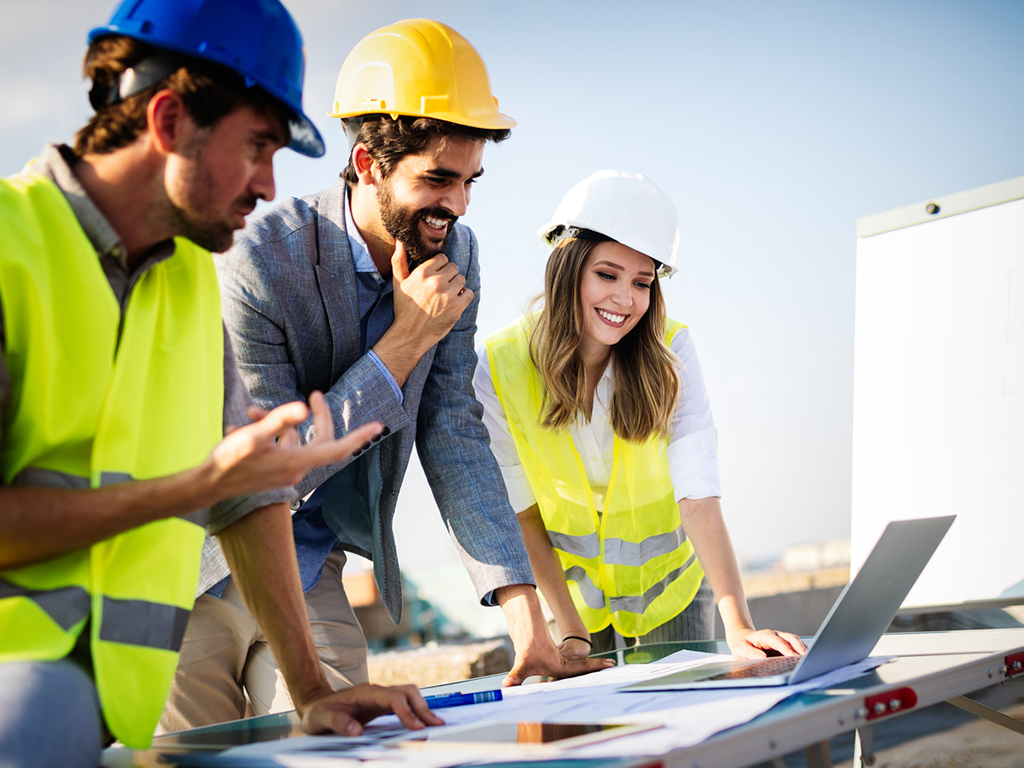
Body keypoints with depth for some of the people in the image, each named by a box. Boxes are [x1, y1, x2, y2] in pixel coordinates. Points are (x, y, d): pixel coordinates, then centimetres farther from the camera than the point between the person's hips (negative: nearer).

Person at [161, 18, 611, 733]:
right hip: (197, 564, -5)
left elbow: (454, 438, -4)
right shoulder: (256, 261, -24)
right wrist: (408, 338, -25)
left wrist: (527, 620, -12)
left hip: (310, 575, 5)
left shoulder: (454, 255, -4)